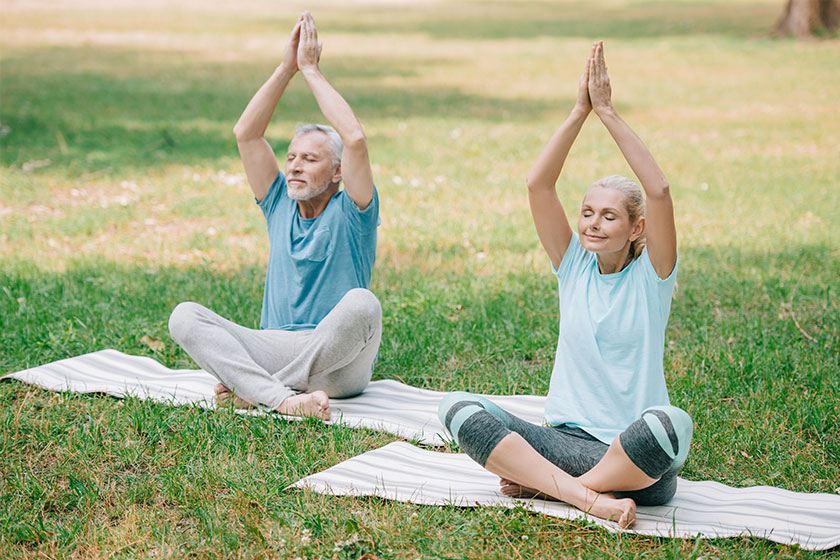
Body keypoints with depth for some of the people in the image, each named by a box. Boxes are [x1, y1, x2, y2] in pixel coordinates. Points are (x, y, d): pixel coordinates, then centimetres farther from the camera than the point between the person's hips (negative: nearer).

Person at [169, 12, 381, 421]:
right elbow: (246, 134, 6)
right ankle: (283, 398, -37)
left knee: (361, 304, -37)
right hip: (274, 349, 4)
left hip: (337, 365, -4)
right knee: (185, 316, -18)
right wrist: (286, 68, -1)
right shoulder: (280, 207, 15)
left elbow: (355, 139, -15)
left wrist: (311, 69, -7)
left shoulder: (350, 214, 1)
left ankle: (251, 387, -26)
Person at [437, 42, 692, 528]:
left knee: (670, 424, -40)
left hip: (637, 453, -3)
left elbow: (660, 191, -17)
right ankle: (592, 496, -29)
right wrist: (579, 112, -11)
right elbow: (538, 184, -3)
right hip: (567, 440, 3)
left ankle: (540, 482, -21)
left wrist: (608, 112, -17)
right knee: (458, 408, -19)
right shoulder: (574, 266, 8)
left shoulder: (650, 275, -1)